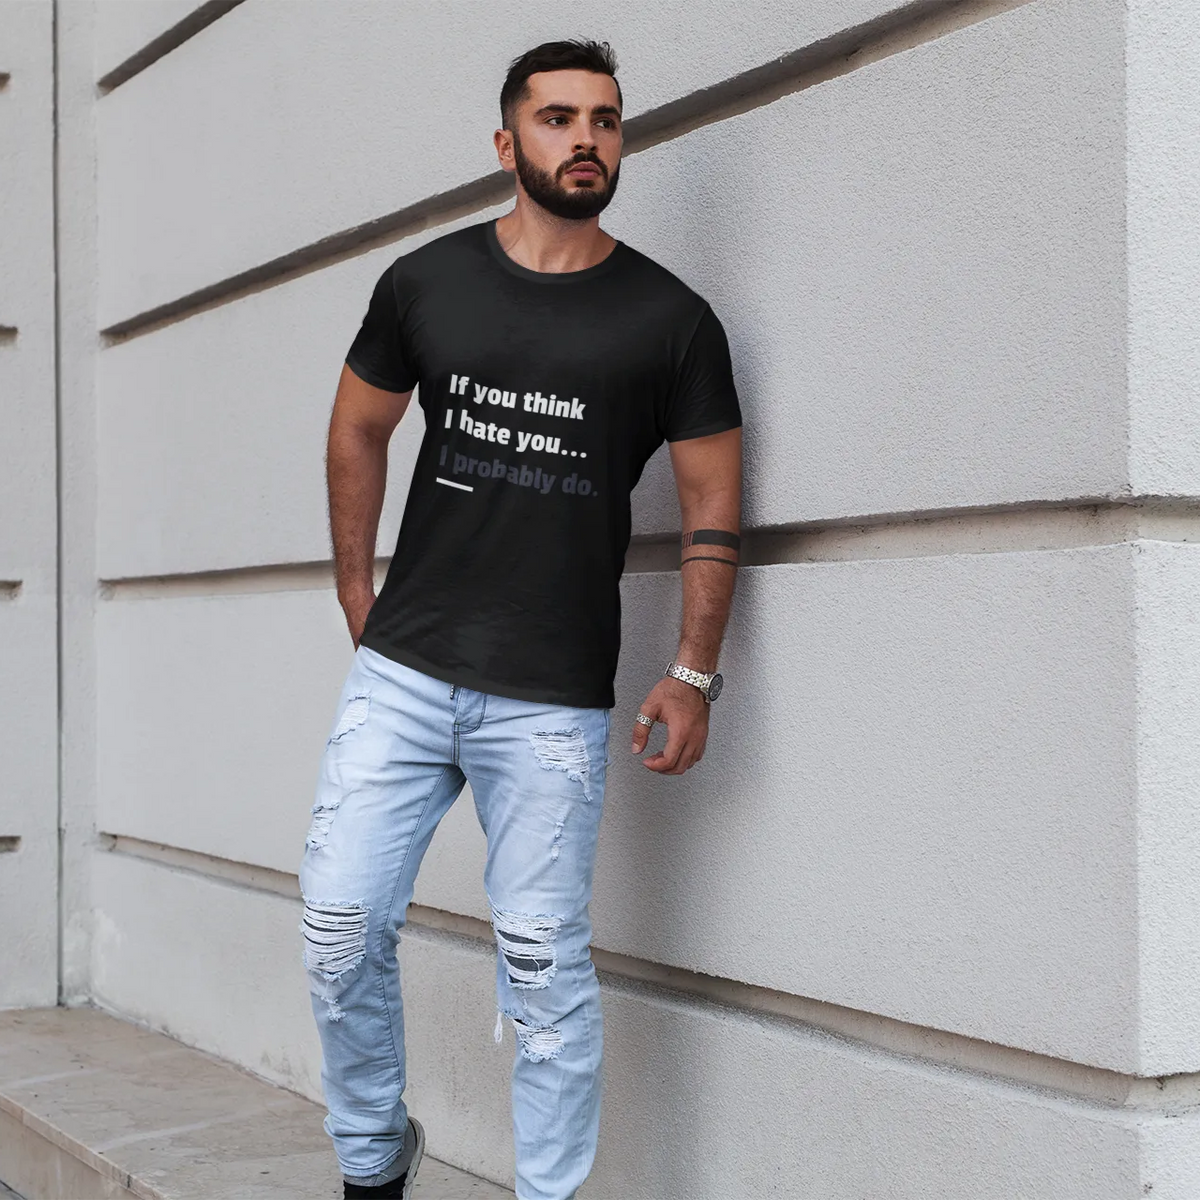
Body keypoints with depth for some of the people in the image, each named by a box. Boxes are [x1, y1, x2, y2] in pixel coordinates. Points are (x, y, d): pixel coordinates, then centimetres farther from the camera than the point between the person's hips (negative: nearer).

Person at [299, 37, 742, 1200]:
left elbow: (711, 503, 3)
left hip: (553, 706, -2)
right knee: (341, 924, 2)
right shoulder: (425, 281, 6)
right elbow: (358, 430, 18)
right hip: (400, 675, 3)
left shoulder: (671, 320, 0)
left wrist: (693, 673, -4)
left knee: (544, 970, 1)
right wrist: (359, 602, 14)